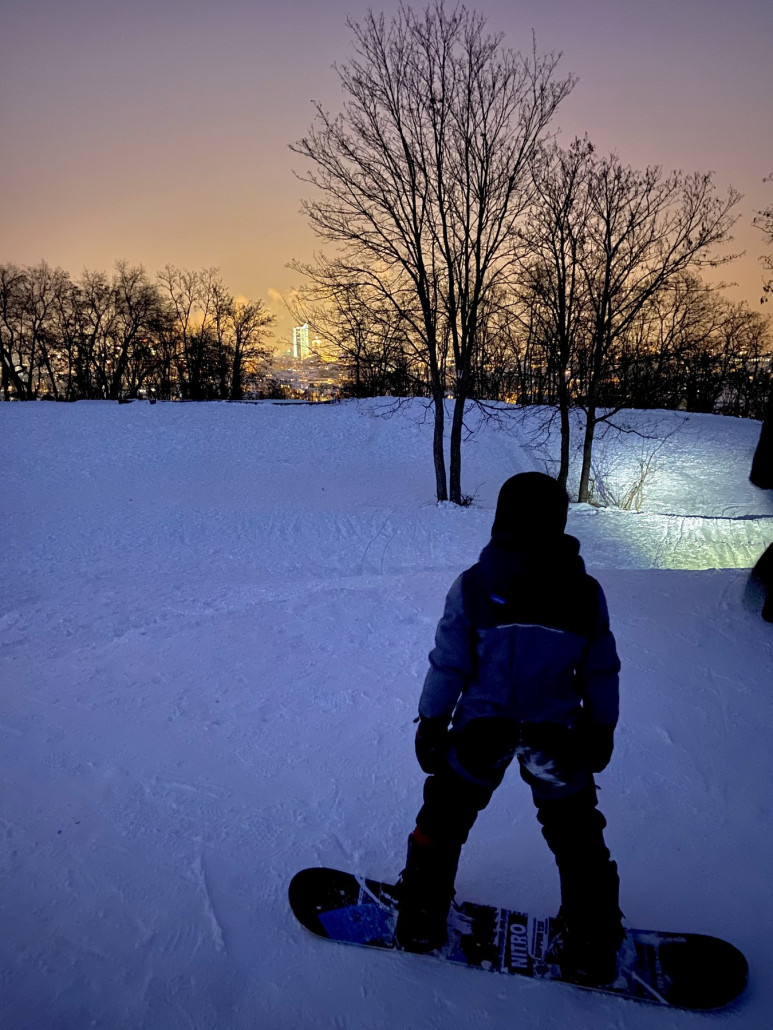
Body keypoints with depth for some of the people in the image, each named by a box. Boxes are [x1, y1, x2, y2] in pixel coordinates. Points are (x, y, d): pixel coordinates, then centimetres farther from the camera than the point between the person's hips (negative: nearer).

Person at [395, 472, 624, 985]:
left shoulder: (472, 587, -15)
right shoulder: (586, 593, -10)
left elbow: (448, 664, -9)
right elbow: (601, 673, 1)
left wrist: (432, 721, 4)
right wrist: (602, 729, 16)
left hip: (482, 728, -1)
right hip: (559, 734, 1)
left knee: (445, 817, 19)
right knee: (576, 836, 20)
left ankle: (422, 918, 33)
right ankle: (592, 947, 34)